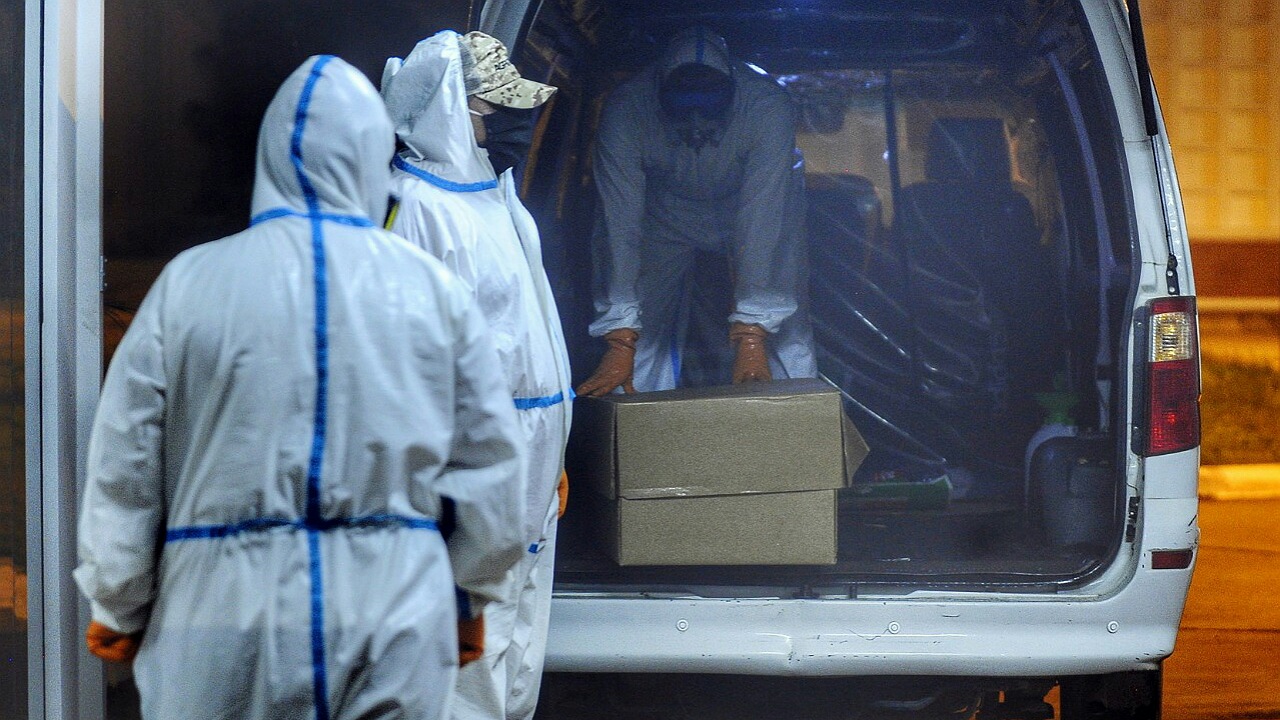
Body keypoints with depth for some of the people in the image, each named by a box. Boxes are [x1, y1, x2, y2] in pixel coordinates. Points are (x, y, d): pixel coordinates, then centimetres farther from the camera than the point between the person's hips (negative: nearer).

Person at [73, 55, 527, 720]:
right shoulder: (434, 289, 0)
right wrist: (471, 599, 20)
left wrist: (118, 612, 15)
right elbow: (491, 469, 5)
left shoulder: (188, 284, -3)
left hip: (226, 630, -1)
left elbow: (122, 474, 1)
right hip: (400, 635, 1)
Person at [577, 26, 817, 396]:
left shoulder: (768, 107, -36)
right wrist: (620, 342, -38)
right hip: (668, 212, 1)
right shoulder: (626, 109, -34)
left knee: (785, 332, -9)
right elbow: (620, 224, -33)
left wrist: (751, 337, -43)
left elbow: (761, 220, -38)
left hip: (748, 203, 0)